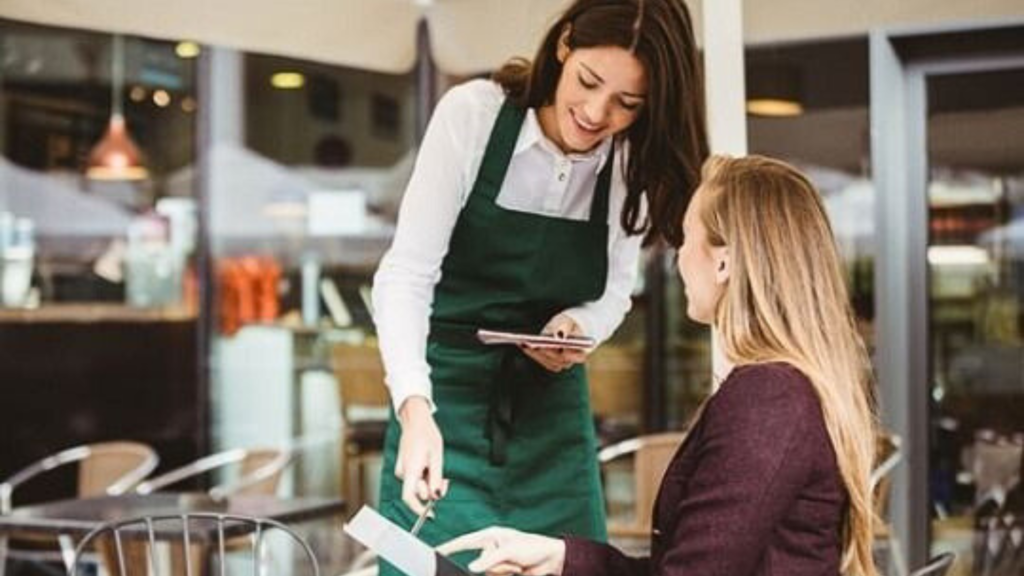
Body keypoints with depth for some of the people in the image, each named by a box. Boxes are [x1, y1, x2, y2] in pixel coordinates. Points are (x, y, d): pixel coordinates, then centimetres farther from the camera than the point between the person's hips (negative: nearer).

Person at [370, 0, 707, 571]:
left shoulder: (632, 160, -4)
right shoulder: (473, 113, -15)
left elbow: (614, 291, 8)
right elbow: (405, 274, -20)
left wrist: (580, 328, -16)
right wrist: (414, 407, -34)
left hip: (554, 412, 4)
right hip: (447, 397, -3)